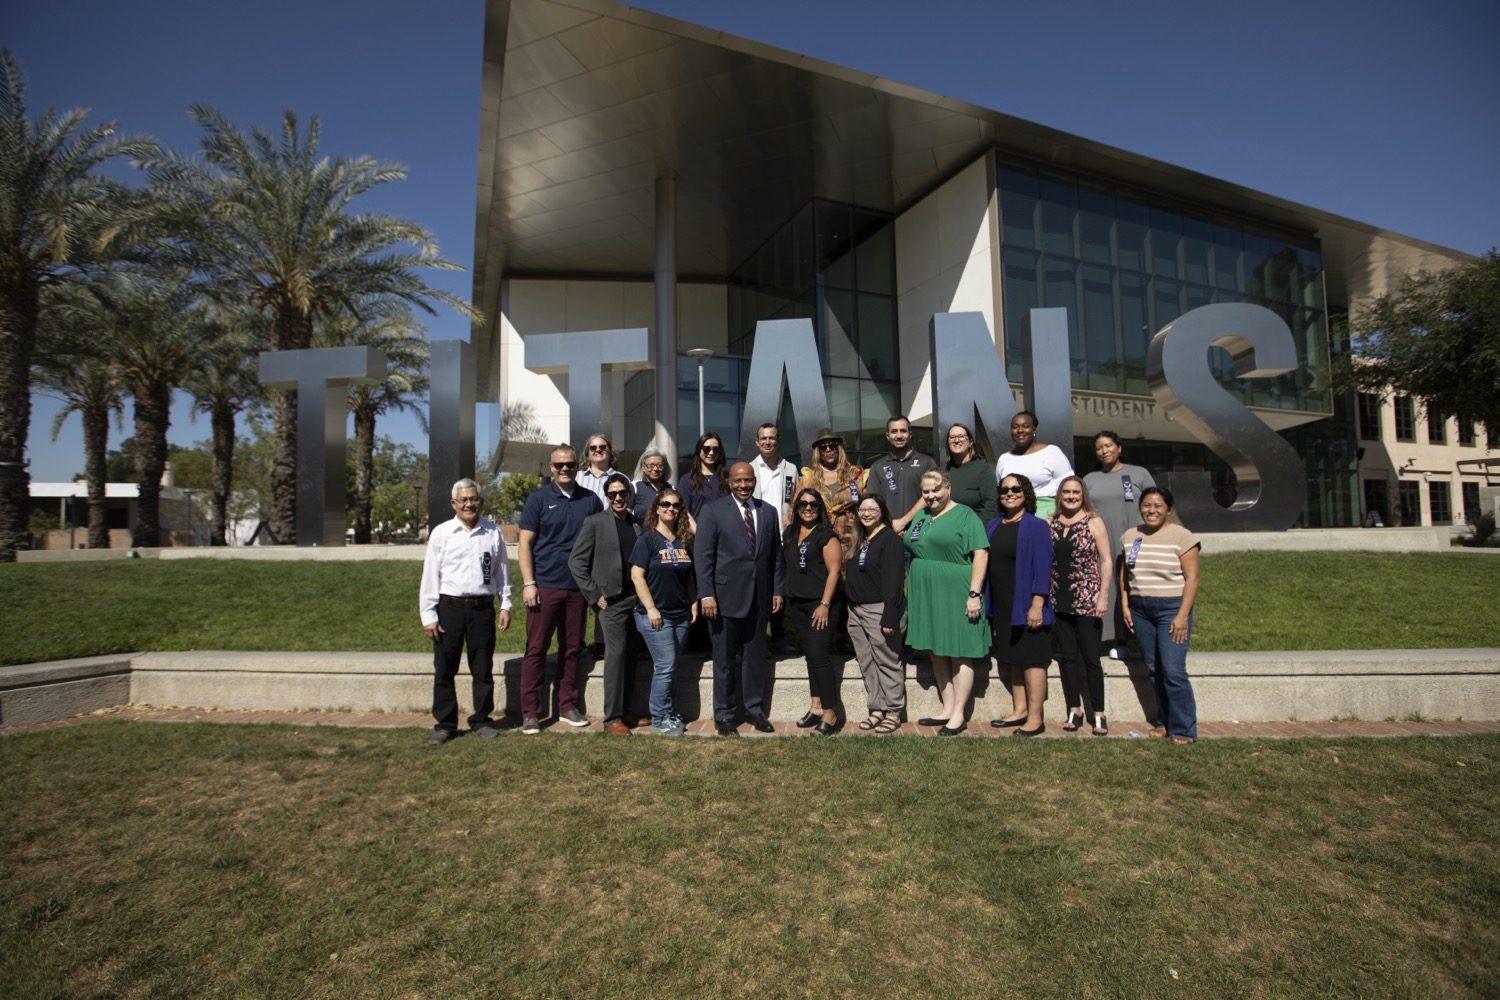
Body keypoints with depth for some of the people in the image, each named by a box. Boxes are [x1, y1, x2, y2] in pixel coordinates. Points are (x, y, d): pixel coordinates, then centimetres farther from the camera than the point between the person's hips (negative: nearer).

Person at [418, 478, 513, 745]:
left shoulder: (493, 533, 4)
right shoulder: (441, 533, 0)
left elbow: (502, 571, 11)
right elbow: (429, 576, 1)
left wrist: (505, 605, 8)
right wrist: (428, 616, -2)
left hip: (482, 608, 1)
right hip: (449, 607, -1)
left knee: (483, 669, 9)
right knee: (444, 670, 7)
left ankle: (481, 721, 23)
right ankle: (445, 724, 21)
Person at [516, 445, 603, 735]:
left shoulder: (591, 500, 8)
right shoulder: (539, 498, 1)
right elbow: (525, 543, -1)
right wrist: (528, 583, -9)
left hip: (578, 587, 3)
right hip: (544, 586, -2)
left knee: (572, 650, 10)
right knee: (536, 650, 0)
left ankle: (567, 706, 21)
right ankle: (531, 713, 8)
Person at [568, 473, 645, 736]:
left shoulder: (638, 524, 11)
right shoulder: (594, 522, -1)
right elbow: (576, 562, -3)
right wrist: (595, 596, -7)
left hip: (636, 599, 4)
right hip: (611, 600, -4)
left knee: (630, 656, 7)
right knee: (616, 653, -7)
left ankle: (624, 711, 19)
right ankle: (612, 718, 2)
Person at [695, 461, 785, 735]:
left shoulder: (768, 512, 10)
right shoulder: (713, 511, -3)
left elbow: (776, 555, 12)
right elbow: (703, 556, -7)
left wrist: (778, 590, 6)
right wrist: (706, 594, -13)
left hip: (759, 597, 4)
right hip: (726, 596, -4)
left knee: (755, 655, 12)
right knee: (724, 658, 6)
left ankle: (755, 709, 26)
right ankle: (723, 715, 19)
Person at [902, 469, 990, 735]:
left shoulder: (965, 515, -6)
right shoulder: (920, 516, 14)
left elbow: (981, 554, -12)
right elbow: (910, 550, 20)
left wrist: (974, 594, -18)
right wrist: (912, 594, 13)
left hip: (955, 595, -7)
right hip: (926, 596, 7)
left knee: (958, 654, 1)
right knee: (936, 653, 12)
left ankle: (958, 714, 9)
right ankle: (947, 708, 22)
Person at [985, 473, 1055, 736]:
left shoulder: (1036, 526, -8)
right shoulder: (993, 526, 10)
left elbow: (1042, 568, -13)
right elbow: (986, 562, 13)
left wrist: (1037, 604, -18)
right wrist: (987, 602, 9)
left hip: (1026, 605, -6)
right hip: (1002, 606, 6)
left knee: (1031, 659, -1)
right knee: (1014, 658, 13)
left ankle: (1035, 718, 6)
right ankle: (1019, 710, 24)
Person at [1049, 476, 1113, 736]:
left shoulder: (1093, 522, -1)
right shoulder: (1051, 523, 7)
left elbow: (1106, 561, -3)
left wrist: (1103, 597, -10)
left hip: (1086, 600, -3)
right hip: (1059, 601, 3)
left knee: (1090, 658, 0)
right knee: (1067, 656, 9)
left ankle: (1098, 714, 9)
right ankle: (1074, 710, 19)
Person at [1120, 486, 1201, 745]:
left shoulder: (1182, 536, -7)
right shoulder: (1130, 536, 8)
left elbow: (1192, 578, -10)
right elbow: (1124, 573, 15)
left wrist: (1182, 615, -15)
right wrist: (1125, 606, 7)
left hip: (1171, 608, -5)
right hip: (1140, 609, 5)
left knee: (1173, 671, -9)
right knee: (1154, 670, 11)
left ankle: (1183, 729, 4)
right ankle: (1164, 722, 23)